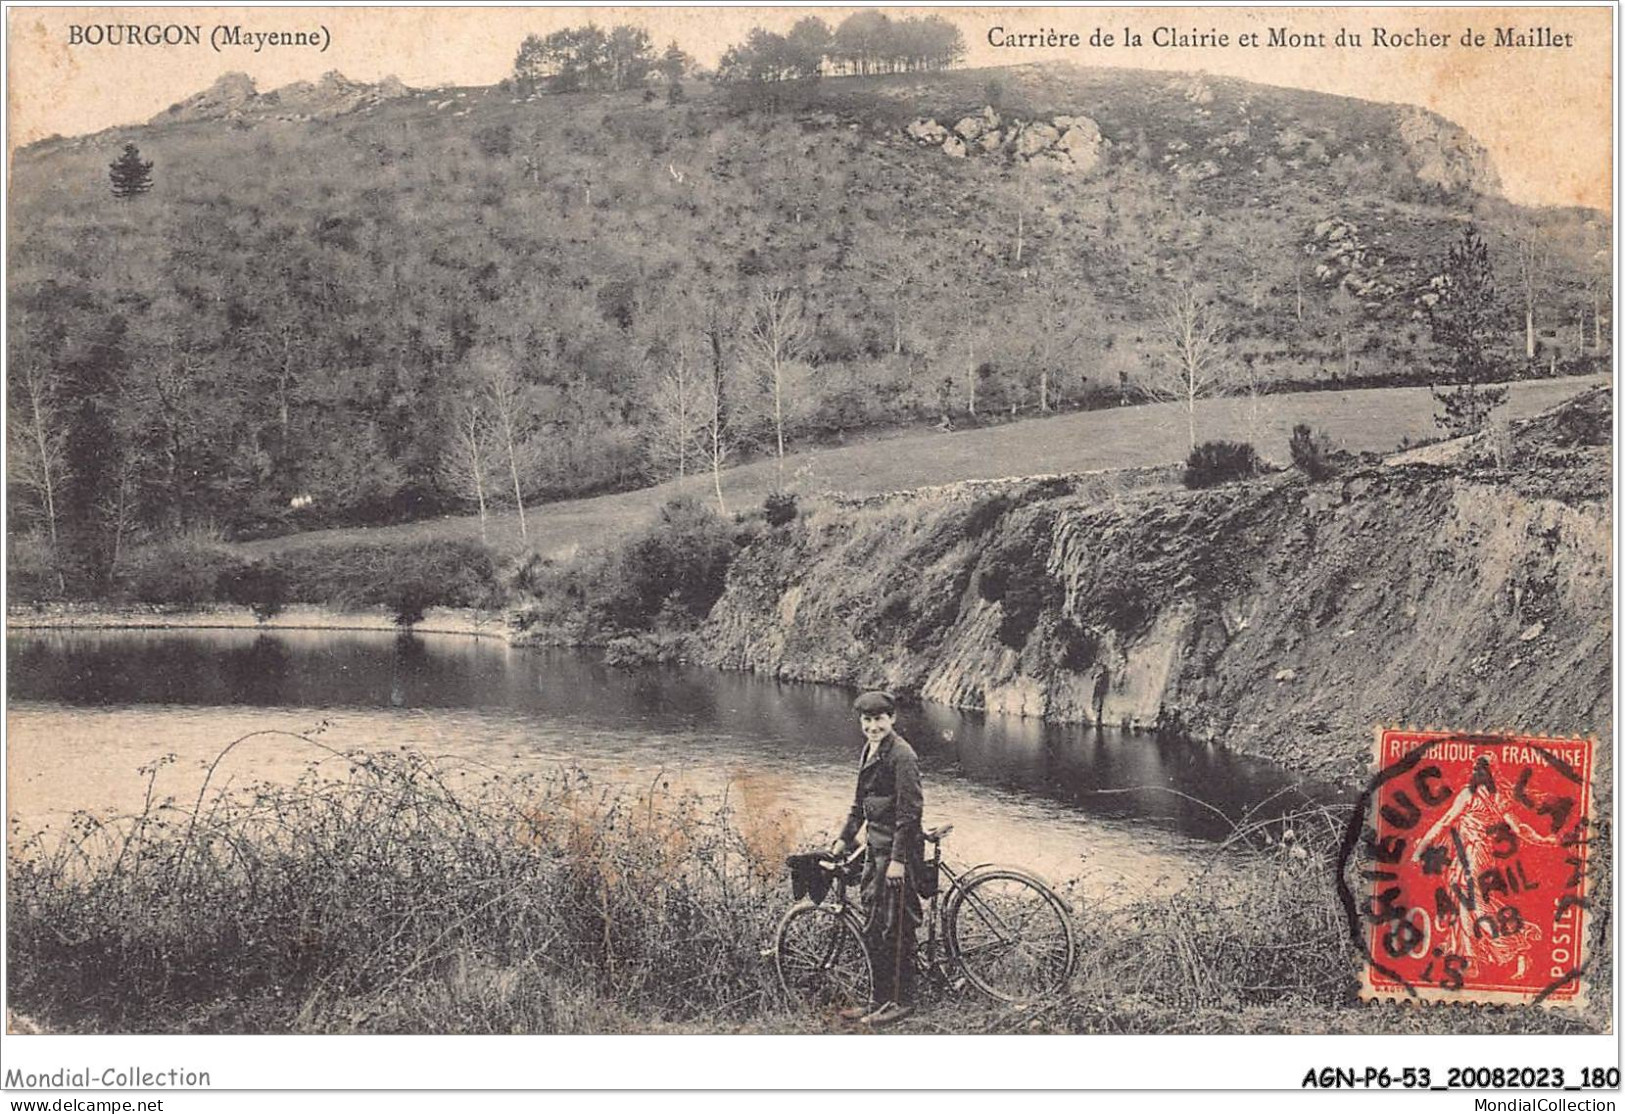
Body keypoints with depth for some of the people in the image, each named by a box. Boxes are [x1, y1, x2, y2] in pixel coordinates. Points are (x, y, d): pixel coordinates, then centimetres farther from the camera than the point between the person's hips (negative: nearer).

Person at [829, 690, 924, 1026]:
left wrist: (898, 859, -20)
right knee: (872, 928, 13)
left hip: (899, 850, -10)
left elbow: (909, 811, -18)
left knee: (897, 928, -2)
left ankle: (902, 1000, 8)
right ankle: (880, 1000, 22)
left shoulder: (902, 755, -16)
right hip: (875, 847, 10)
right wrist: (844, 837, 19)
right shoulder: (870, 751, 12)